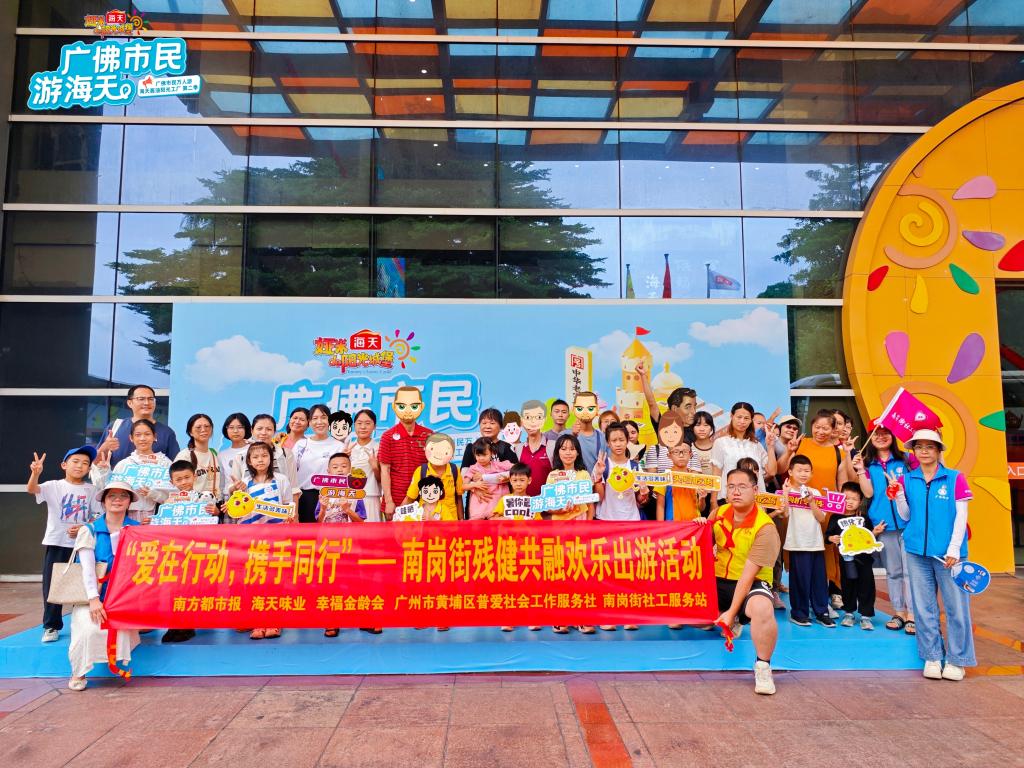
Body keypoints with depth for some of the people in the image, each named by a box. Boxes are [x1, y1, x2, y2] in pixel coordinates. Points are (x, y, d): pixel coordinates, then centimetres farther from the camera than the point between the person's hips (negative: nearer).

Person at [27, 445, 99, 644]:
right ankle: (51, 626, 17)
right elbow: (31, 489, -21)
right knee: (51, 585, 5)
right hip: (55, 543, -1)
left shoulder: (92, 490, 4)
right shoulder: (54, 486, -2)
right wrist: (36, 473, -42)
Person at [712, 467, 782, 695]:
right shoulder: (719, 514, 0)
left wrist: (732, 611, -24)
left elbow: (748, 575, -21)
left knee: (762, 609, -38)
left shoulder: (765, 528, -18)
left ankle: (762, 666, -13)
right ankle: (731, 623, 22)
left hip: (753, 584, -6)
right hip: (718, 582, 7)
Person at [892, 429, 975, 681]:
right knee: (924, 607, 8)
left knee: (956, 606, 2)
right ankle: (932, 657, 19)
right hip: (917, 551, 3)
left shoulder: (955, 478, -2)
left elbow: (961, 516, -3)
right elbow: (906, 516, 8)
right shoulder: (906, 479, 5)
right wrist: (898, 494, -8)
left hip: (947, 552, -2)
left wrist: (954, 549, -9)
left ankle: (957, 660, 15)